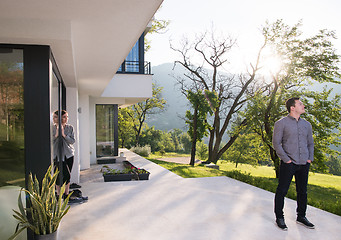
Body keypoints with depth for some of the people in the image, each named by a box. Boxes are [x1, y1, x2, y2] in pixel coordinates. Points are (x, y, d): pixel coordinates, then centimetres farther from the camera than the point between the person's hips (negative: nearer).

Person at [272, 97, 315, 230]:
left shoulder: (307, 124, 14)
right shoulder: (281, 123, -3)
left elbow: (310, 143, 19)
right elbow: (276, 143, -6)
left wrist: (310, 158, 6)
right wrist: (286, 159, -11)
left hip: (304, 164, 6)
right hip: (288, 164, -5)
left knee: (302, 191, 14)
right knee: (282, 191, 0)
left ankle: (301, 217, 29)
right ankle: (279, 218, 14)